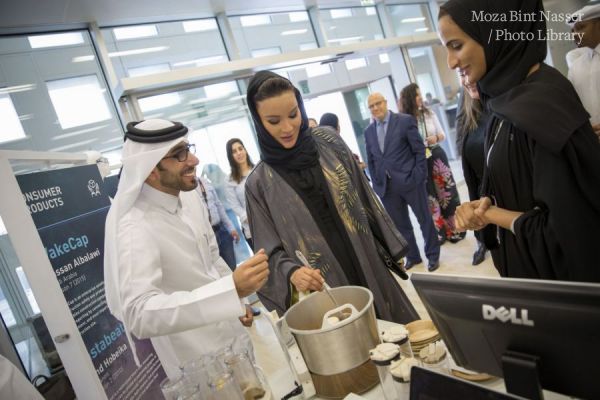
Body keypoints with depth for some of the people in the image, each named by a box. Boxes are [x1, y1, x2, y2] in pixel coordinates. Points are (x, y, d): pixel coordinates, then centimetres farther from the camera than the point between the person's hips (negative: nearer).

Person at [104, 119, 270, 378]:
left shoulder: (189, 197, -4)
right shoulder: (134, 229, -29)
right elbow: (139, 315, -41)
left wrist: (236, 297, 8)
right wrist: (231, 290, -50)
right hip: (199, 362, -7)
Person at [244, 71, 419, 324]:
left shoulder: (328, 141, -1)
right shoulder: (259, 184, -7)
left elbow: (364, 197, 5)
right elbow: (270, 250, -5)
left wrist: (389, 247, 8)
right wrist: (291, 272, -25)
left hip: (372, 270, 3)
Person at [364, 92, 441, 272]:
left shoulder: (405, 121, -4)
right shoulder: (368, 131, 9)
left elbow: (420, 150, -6)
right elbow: (371, 161, 13)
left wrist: (419, 176, -12)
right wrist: (376, 184, 6)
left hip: (410, 181, -4)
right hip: (386, 186, 4)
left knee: (424, 219, 10)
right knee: (400, 224, 13)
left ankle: (433, 255, 26)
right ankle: (412, 256, 30)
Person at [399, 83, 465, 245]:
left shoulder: (430, 114, 2)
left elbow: (442, 135, 9)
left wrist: (436, 138, -11)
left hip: (437, 156, 3)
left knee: (446, 193, 8)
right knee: (430, 198, 6)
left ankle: (453, 229, 23)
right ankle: (439, 232, 21)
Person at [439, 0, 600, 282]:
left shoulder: (543, 106, -26)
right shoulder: (507, 99, 0)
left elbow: (566, 227, -26)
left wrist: (489, 214, -13)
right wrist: (485, 205, -10)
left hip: (564, 277, -8)